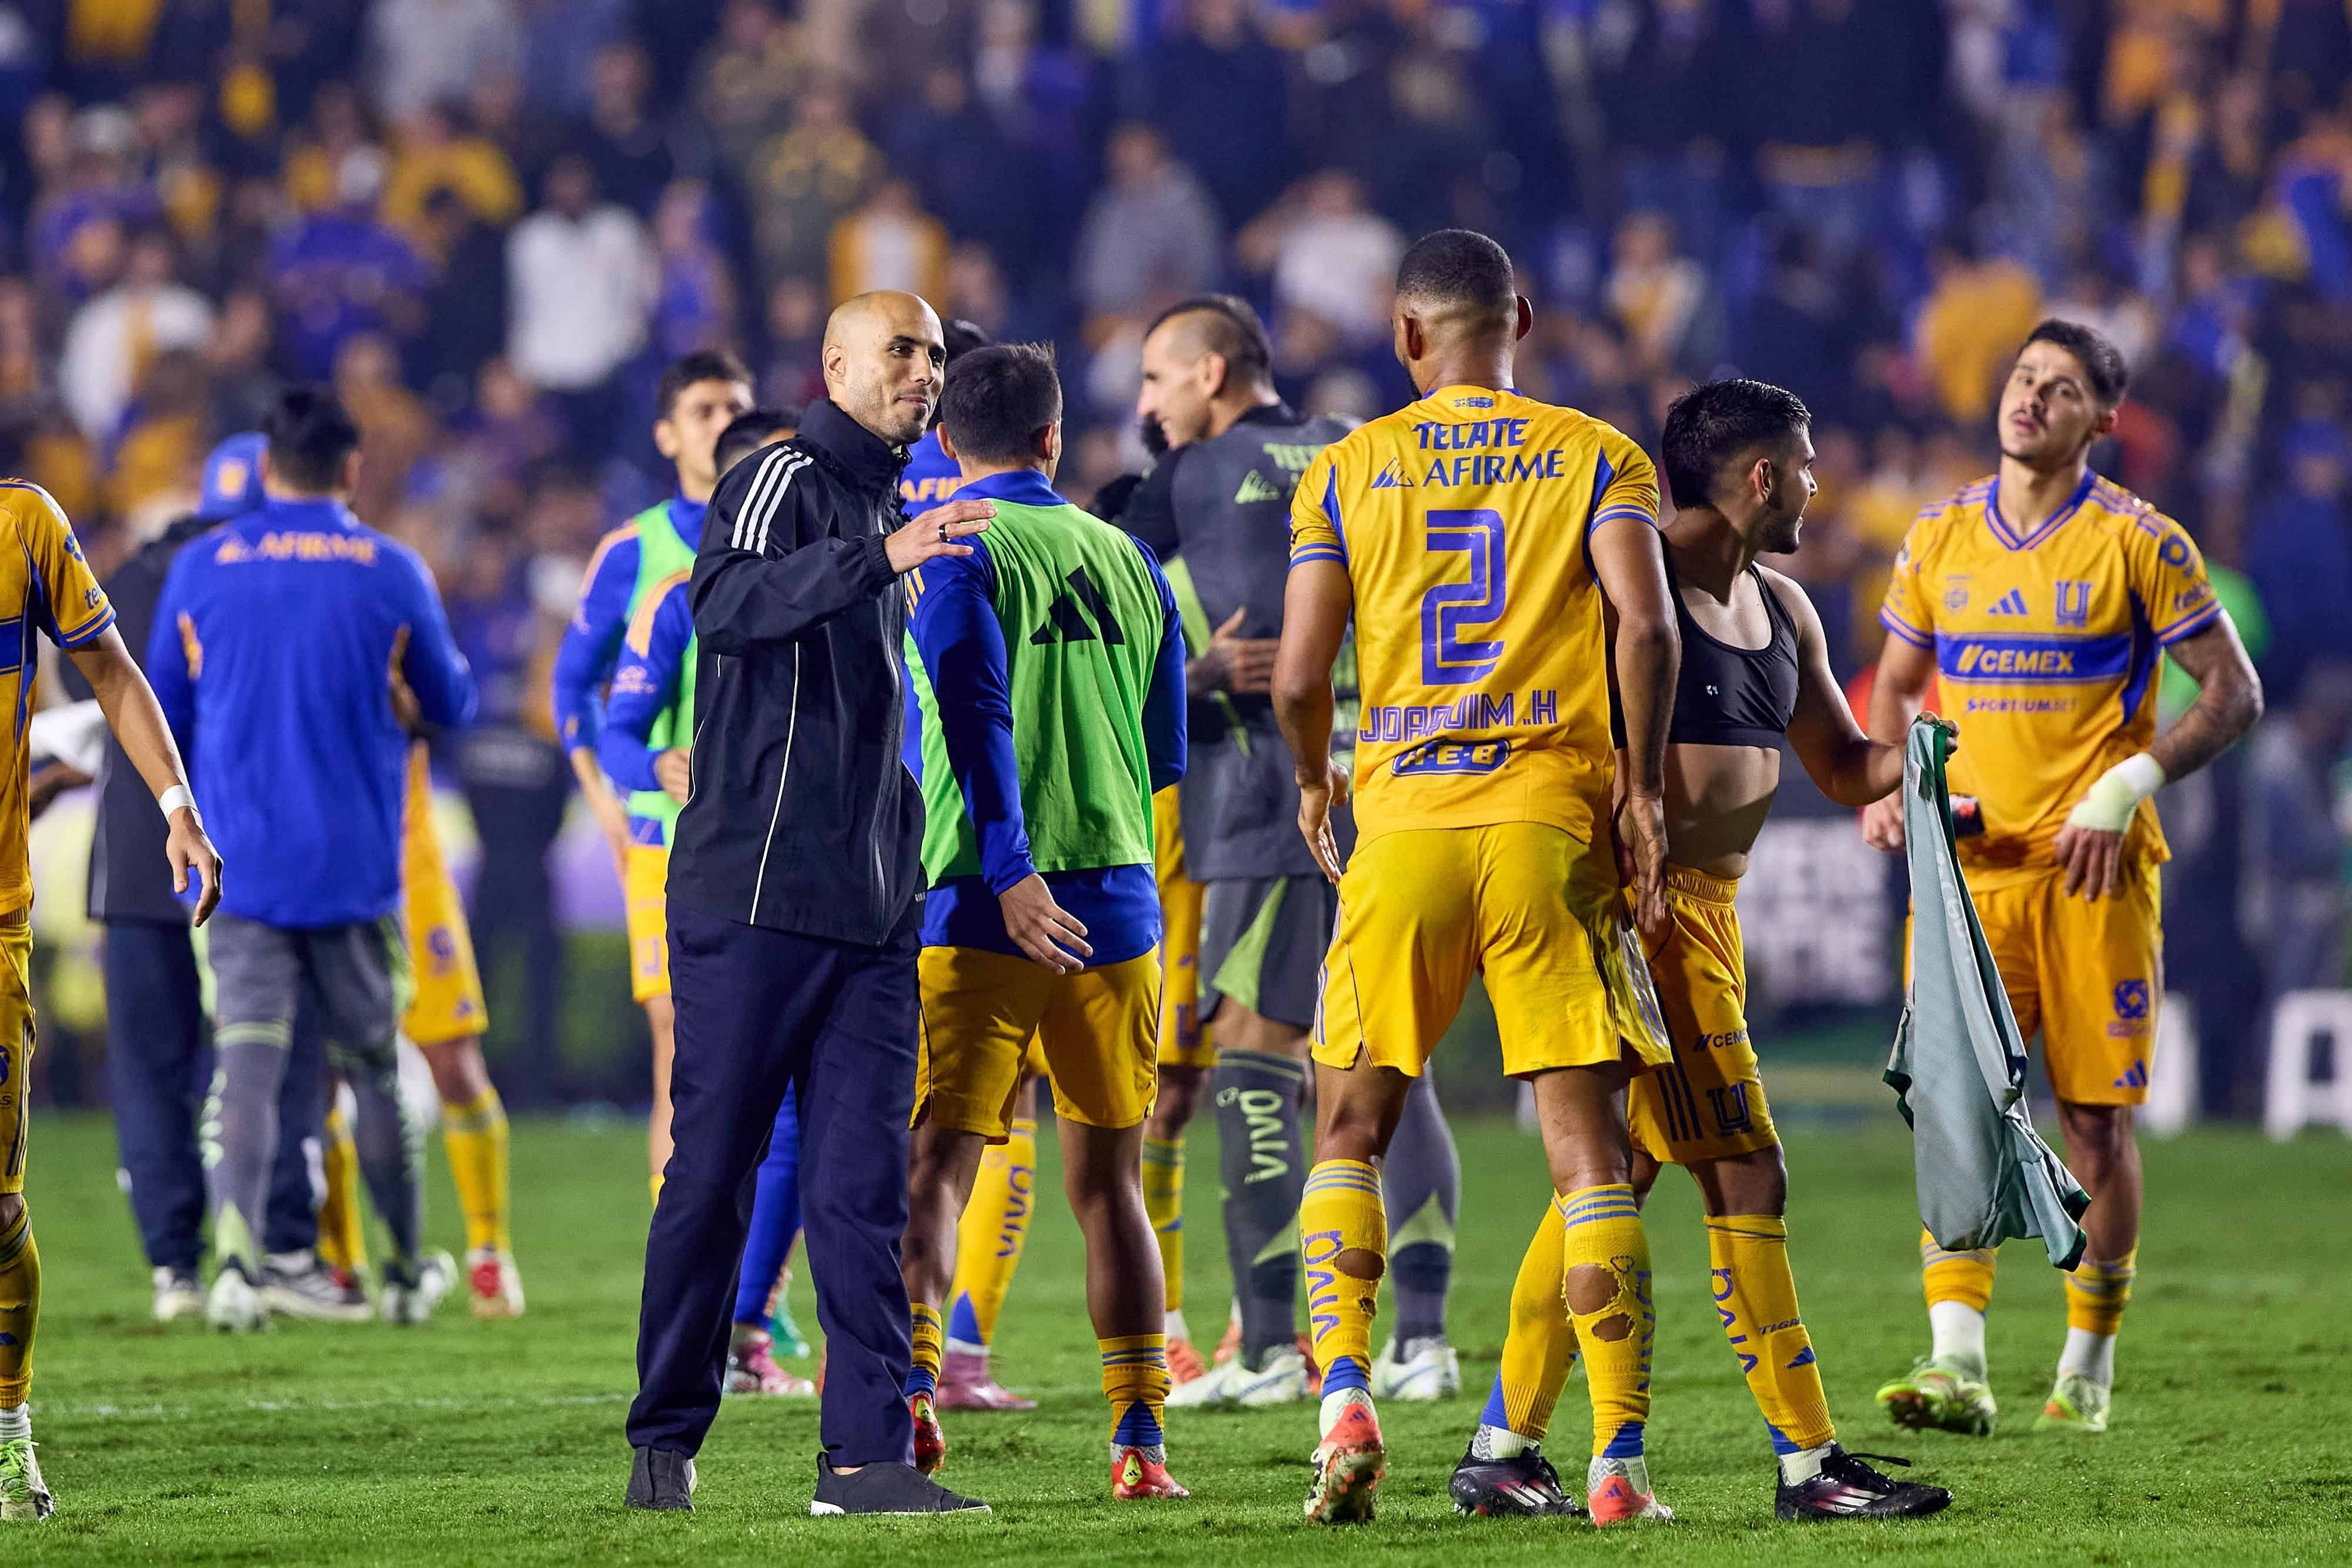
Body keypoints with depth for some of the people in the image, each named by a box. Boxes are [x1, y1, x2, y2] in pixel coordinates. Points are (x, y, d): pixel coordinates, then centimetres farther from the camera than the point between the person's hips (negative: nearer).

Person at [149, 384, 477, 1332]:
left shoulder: (200, 571, 0)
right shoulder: (391, 575, -3)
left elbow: (163, 719, 10)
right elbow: (451, 707, 9)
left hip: (239, 862, 0)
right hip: (356, 863, 0)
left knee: (246, 1064, -4)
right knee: (373, 1066, 13)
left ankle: (235, 1256, -24)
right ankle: (407, 1271, 24)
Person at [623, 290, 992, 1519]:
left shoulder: (888, 511, 21)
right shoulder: (785, 480, -5)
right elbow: (727, 603, -26)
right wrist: (882, 557, -36)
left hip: (869, 909, 7)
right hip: (752, 895, -7)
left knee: (861, 1185, 0)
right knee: (713, 1170, -1)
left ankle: (868, 1452, -3)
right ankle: (665, 1438, 8)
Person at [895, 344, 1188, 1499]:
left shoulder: (957, 554, -3)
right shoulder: (1125, 558, 14)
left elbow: (980, 719, -16)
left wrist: (1010, 870, -23)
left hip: (984, 900, -4)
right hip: (1117, 902, 4)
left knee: (936, 1164, -5)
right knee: (1109, 1180, 11)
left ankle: (911, 1374, -27)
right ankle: (1140, 1438, 8)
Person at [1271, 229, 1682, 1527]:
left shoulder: (1347, 471, 7)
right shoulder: (1597, 458, 5)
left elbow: (1299, 678, 1)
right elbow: (1645, 627, -11)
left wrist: (1313, 785, 20)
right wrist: (1642, 787, -2)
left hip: (1401, 823, 1)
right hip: (1553, 822, 0)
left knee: (1349, 1137, 13)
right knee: (1589, 1149, 1)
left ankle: (1346, 1399, -6)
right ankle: (1617, 1459, -5)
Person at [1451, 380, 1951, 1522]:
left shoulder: (1782, 610, 16)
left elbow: (1843, 770, 23)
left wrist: (1913, 756, 1)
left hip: (1709, 914, 9)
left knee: (1619, 1174, 9)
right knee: (1744, 1179, -10)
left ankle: (1501, 1452, 14)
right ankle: (1810, 1464, -7)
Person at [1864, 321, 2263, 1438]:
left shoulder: (2139, 544, -3)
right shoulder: (1940, 539, 9)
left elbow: (2234, 695, -2)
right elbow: (1897, 686, 21)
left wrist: (2129, 785, -14)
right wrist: (1888, 785, 2)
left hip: (2097, 873, -3)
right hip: (1969, 863, 3)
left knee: (2096, 1123, 0)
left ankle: (2088, 1368, 14)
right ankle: (1956, 1366, -17)